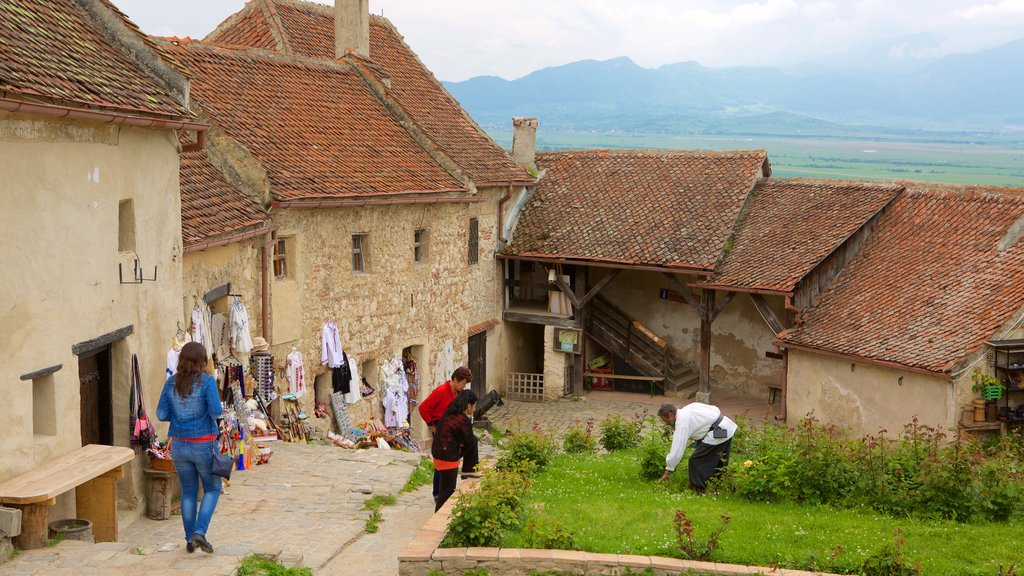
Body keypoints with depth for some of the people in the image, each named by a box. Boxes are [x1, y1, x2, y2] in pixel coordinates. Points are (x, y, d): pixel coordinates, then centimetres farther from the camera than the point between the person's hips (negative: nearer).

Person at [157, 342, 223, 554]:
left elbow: (162, 414, 1)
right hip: (204, 445, -4)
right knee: (212, 489, 12)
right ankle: (199, 532, -4)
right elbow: (216, 412, -19)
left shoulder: (171, 383, 0)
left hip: (179, 445, 4)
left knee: (188, 491, 16)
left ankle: (190, 540, 19)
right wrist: (218, 411, 4)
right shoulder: (206, 381, -13)